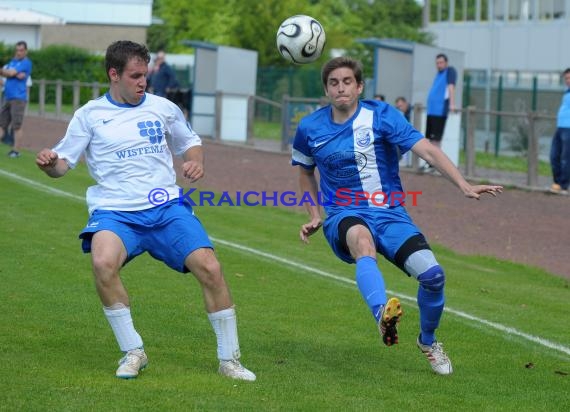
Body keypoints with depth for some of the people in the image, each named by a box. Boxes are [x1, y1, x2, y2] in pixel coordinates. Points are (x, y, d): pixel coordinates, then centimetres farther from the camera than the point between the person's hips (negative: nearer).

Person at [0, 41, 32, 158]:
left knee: (16, 126, -6)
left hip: (18, 98, -7)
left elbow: (10, 73, -9)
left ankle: (16, 150, -3)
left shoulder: (26, 63, -4)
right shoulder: (12, 62, 18)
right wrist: (16, 75, -14)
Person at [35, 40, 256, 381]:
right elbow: (64, 163, 5)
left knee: (210, 267, -16)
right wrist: (49, 163, -18)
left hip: (167, 208, 2)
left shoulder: (163, 108, 10)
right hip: (115, 212, -2)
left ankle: (229, 359, 2)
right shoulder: (90, 115, 5)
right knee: (103, 262, -33)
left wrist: (196, 161, 2)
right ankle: (133, 352, -15)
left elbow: (190, 141, 24)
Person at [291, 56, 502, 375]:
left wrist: (465, 186, -25)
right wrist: (315, 217, 15)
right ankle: (383, 315, -67)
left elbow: (427, 150, -14)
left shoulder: (381, 115, -5)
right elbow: (306, 172, 26)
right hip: (344, 217, 0)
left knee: (432, 273, -21)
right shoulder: (310, 129, 5)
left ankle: (428, 340, 13)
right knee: (361, 238, -39)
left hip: (389, 214, 0)